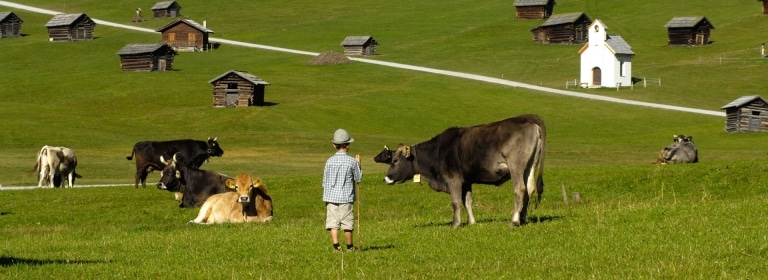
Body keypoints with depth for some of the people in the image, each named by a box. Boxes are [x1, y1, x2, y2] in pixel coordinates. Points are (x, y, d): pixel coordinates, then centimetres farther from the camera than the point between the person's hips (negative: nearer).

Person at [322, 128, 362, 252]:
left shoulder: (329, 161, 0)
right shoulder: (352, 161, -7)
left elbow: (325, 181, 4)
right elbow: (358, 178, 3)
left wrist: (326, 194, 17)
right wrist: (358, 165, 15)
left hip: (331, 196, 1)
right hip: (346, 197, -1)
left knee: (333, 223, 1)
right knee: (347, 223, 7)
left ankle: (336, 245, -6)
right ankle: (350, 246, 17)